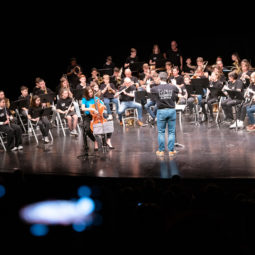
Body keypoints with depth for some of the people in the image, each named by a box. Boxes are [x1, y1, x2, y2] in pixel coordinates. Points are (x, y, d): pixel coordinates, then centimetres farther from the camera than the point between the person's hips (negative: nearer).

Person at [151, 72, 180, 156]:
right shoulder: (173, 87, -2)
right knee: (171, 132, 7)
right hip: (171, 110, 1)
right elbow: (178, 92, 19)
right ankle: (171, 150, 8)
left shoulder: (156, 89, -7)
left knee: (161, 132, 7)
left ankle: (161, 151, 10)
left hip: (161, 111, -1)